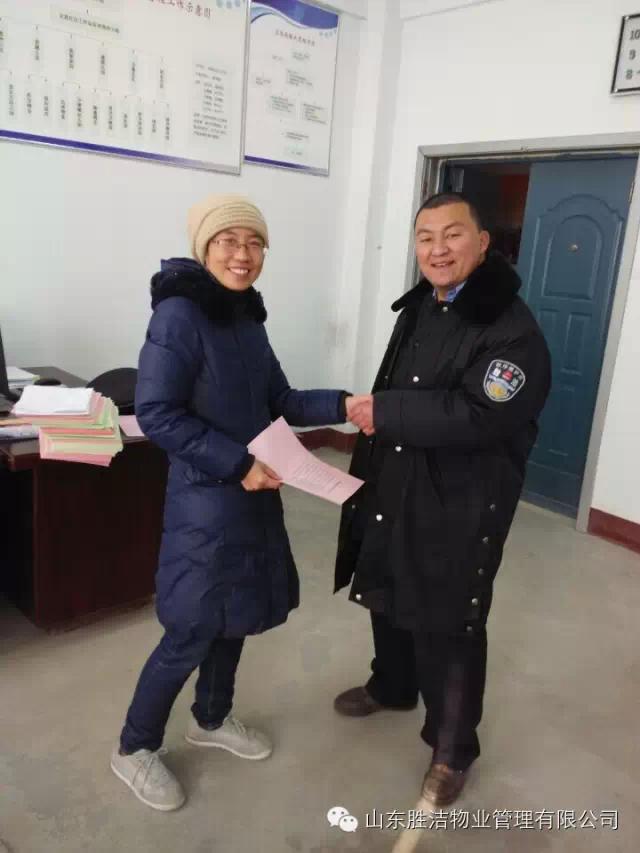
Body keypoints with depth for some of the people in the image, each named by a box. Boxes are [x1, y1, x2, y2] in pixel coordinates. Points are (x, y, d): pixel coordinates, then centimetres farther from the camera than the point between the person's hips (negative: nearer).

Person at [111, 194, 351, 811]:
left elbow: (279, 402, 11)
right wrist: (236, 462, -23)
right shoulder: (179, 314, -17)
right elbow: (155, 413, -21)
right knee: (194, 631, 2)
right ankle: (135, 747, 26)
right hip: (206, 500, -8)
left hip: (253, 495, 8)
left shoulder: (246, 317, 7)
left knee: (235, 617, 19)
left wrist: (340, 405, -3)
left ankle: (211, 719, 42)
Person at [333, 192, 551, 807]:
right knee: (388, 599, 24)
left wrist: (383, 412, -23)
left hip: (459, 508, -8)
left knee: (447, 628, 5)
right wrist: (369, 458, 14)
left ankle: (452, 748, 28)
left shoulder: (511, 327, -18)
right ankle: (391, 687, 51)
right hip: (391, 491, 8)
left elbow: (477, 414, -29)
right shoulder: (417, 307, 9)